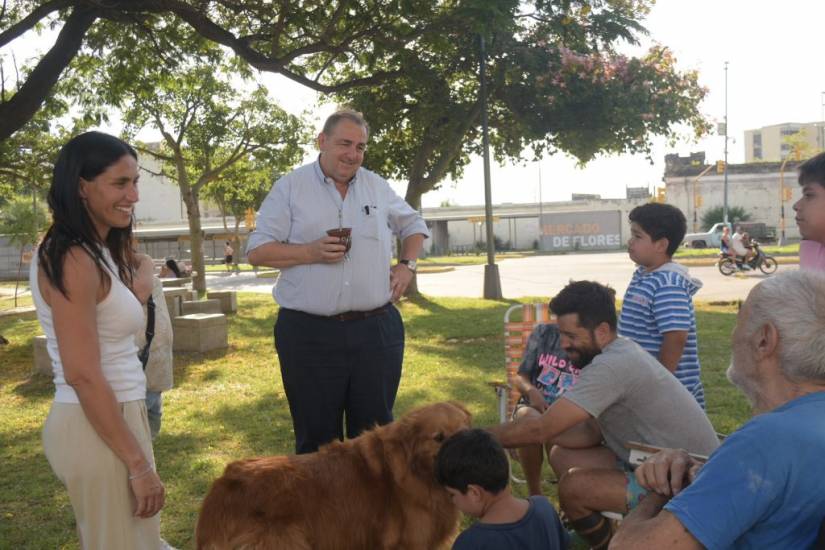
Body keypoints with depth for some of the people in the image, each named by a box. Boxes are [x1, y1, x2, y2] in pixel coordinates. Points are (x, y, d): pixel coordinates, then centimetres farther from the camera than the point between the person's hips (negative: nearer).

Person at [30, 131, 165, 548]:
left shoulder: (98, 252, 9)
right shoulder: (72, 259, -19)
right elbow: (82, 375, -23)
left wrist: (140, 270, 8)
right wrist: (139, 464, -20)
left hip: (112, 416, 10)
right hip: (98, 428, -10)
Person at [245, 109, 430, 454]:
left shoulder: (377, 186, 12)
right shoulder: (289, 188, 1)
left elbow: (414, 225, 25)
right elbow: (257, 251, -2)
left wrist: (407, 265, 8)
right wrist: (312, 252, -15)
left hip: (376, 331, 3)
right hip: (309, 334, -3)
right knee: (317, 439, 7)